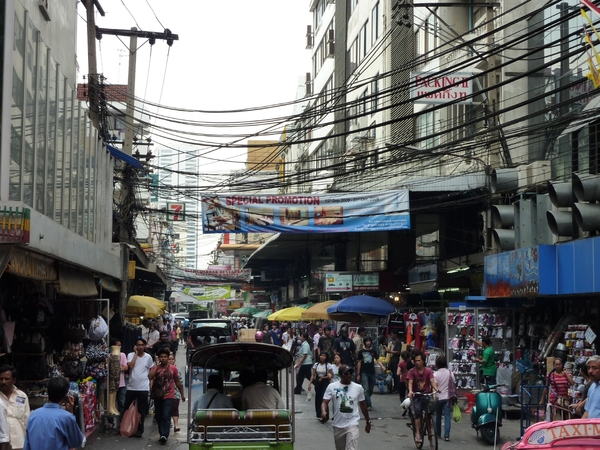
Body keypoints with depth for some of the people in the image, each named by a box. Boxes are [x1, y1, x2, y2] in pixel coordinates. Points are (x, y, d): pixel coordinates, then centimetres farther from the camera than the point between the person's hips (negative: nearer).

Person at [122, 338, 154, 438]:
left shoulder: (148, 357, 2)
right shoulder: (131, 355, -1)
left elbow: (152, 371, 12)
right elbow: (130, 366, -17)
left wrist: (150, 381, 2)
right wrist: (136, 353, -12)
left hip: (143, 388, 0)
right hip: (131, 387, 0)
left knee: (142, 410, 4)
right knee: (126, 408, 9)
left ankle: (140, 430, 13)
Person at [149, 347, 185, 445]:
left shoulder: (173, 368, 0)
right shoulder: (155, 368, 2)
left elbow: (178, 382, 10)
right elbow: (150, 377, -19)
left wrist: (182, 394, 16)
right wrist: (157, 365, -15)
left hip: (169, 397, -3)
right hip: (158, 396, 3)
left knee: (166, 416, -15)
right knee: (158, 417, 10)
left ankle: (164, 435, -23)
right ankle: (162, 434, 24)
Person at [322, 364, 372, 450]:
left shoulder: (358, 388, 0)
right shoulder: (332, 387, -3)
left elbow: (363, 406, 12)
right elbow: (325, 402, -7)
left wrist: (368, 421, 19)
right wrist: (323, 412, -29)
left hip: (352, 424, -1)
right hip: (338, 425, 1)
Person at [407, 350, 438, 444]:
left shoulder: (429, 371, 0)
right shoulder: (412, 371, -4)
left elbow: (432, 381, -11)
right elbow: (410, 382, -15)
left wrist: (436, 389, -32)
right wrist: (410, 391, -35)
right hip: (416, 396, -2)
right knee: (417, 410, -22)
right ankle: (417, 433, -21)